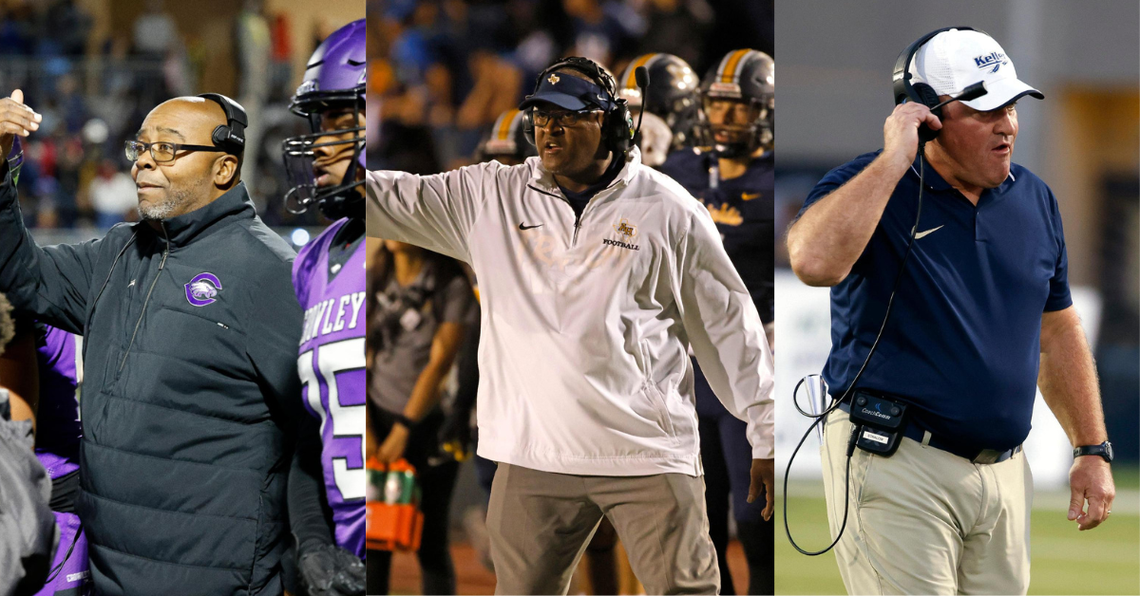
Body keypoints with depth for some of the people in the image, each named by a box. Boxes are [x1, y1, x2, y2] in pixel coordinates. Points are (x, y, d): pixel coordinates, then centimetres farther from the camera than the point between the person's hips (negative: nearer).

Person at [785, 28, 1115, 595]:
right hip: (894, 465, -6)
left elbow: (1056, 331, 20)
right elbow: (815, 261, -30)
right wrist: (895, 159, -25)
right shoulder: (868, 186, -7)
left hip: (1002, 464, 6)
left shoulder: (1034, 200, 12)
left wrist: (1092, 450, 16)